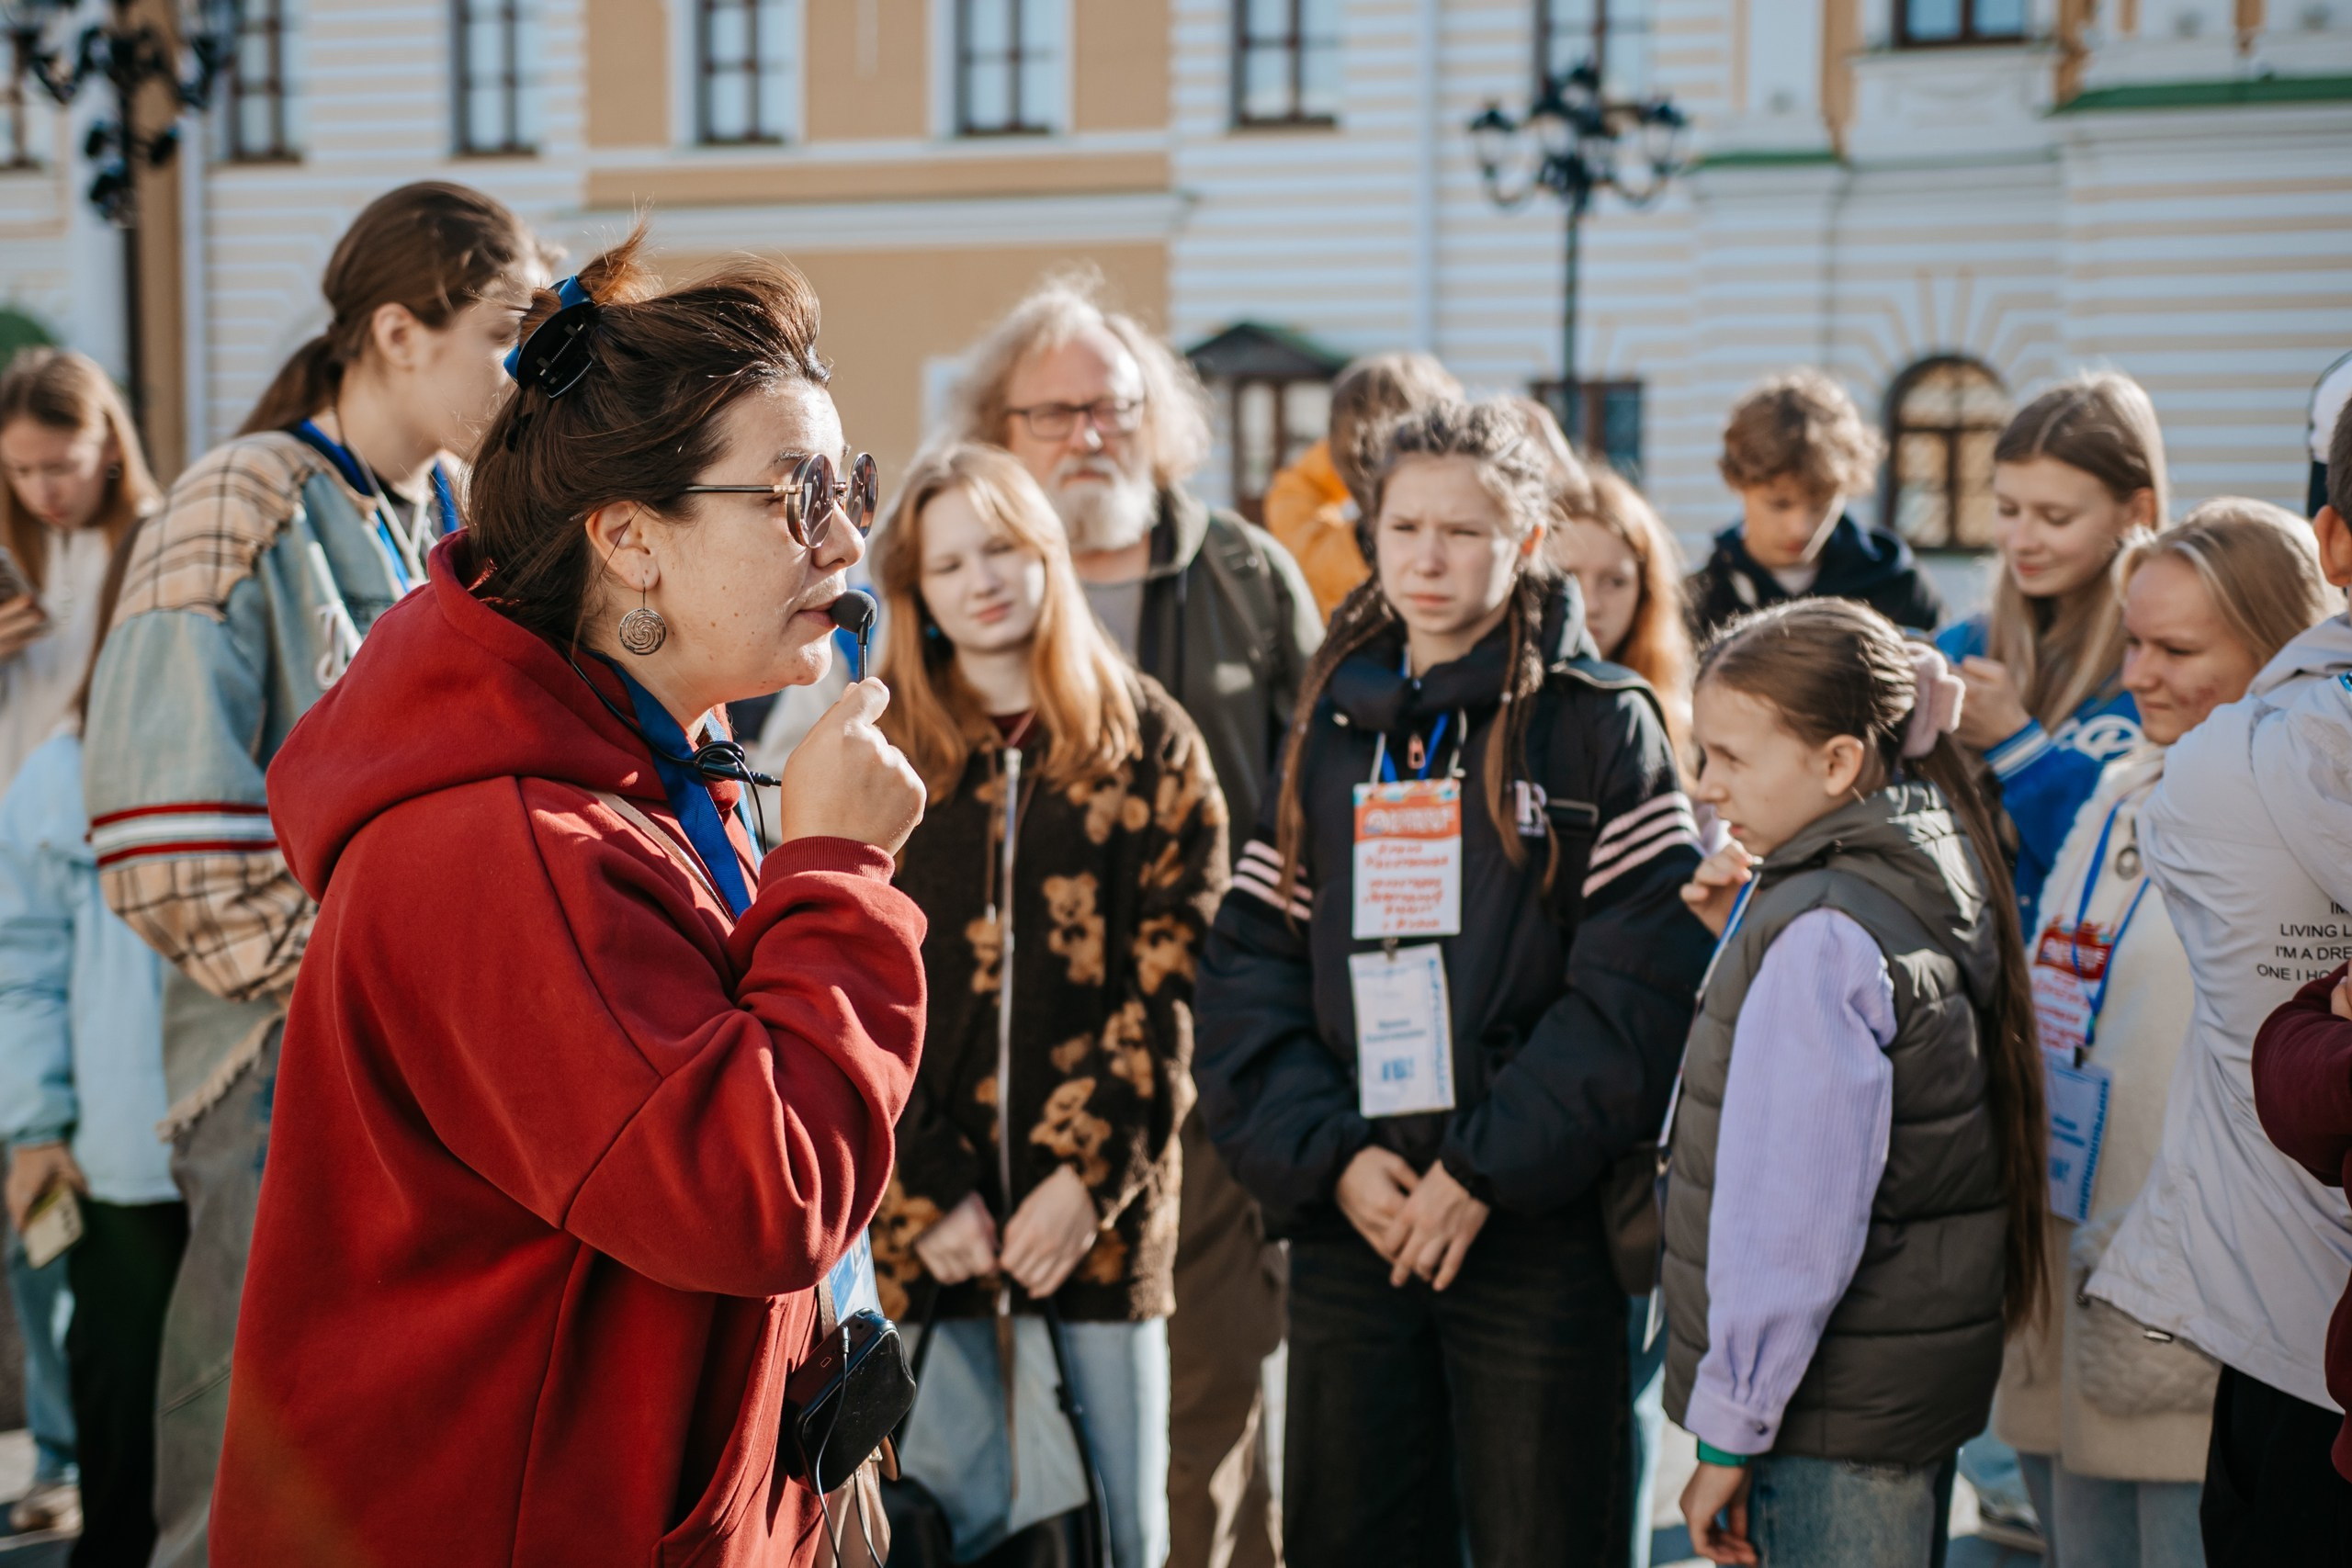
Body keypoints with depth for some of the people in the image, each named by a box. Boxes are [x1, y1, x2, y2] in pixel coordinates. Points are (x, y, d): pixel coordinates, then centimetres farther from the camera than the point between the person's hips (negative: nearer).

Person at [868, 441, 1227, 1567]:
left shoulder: (1147, 742, 6)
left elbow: (1173, 981, -1)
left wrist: (1090, 1175, -10)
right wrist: (927, 1189, -9)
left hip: (1099, 1202, 0)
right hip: (922, 1211, 0)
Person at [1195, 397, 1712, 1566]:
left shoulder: (1602, 726, -1)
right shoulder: (1331, 731, 12)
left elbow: (1637, 987, -10)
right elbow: (1249, 967, 6)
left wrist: (1487, 1170, -15)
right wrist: (1328, 1156, -8)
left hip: (1536, 1224, -4)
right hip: (1348, 1217, 4)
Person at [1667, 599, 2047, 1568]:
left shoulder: (1823, 933, -22)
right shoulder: (1930, 868, 6)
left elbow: (1792, 1215, -23)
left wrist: (1729, 1434, -17)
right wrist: (1747, 943, 3)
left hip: (1831, 1415, -9)